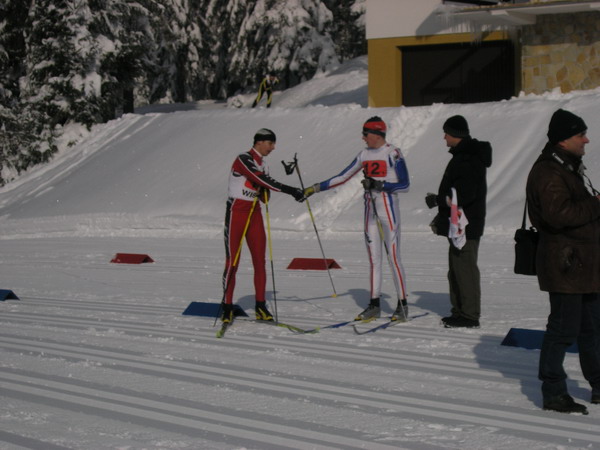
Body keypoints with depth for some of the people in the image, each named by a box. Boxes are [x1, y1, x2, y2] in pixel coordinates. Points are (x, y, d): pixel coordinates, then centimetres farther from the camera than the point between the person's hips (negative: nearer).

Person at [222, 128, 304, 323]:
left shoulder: (262, 165, 12)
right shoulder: (244, 160, -12)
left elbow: (265, 198, 12)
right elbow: (264, 180, -25)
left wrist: (261, 189, -10)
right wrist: (290, 190, -28)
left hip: (254, 214, 7)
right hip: (236, 212, -7)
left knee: (260, 260, 1)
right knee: (232, 261, -5)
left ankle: (261, 307, 5)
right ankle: (227, 308, 1)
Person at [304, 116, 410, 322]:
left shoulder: (393, 153, -9)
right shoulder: (365, 154, 11)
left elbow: (405, 184, -11)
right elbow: (343, 177, 14)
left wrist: (379, 185, -21)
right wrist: (315, 188, 10)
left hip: (388, 209, -6)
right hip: (370, 210, 6)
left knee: (393, 257, -6)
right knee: (373, 258, 7)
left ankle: (403, 304, 0)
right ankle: (374, 304, 11)